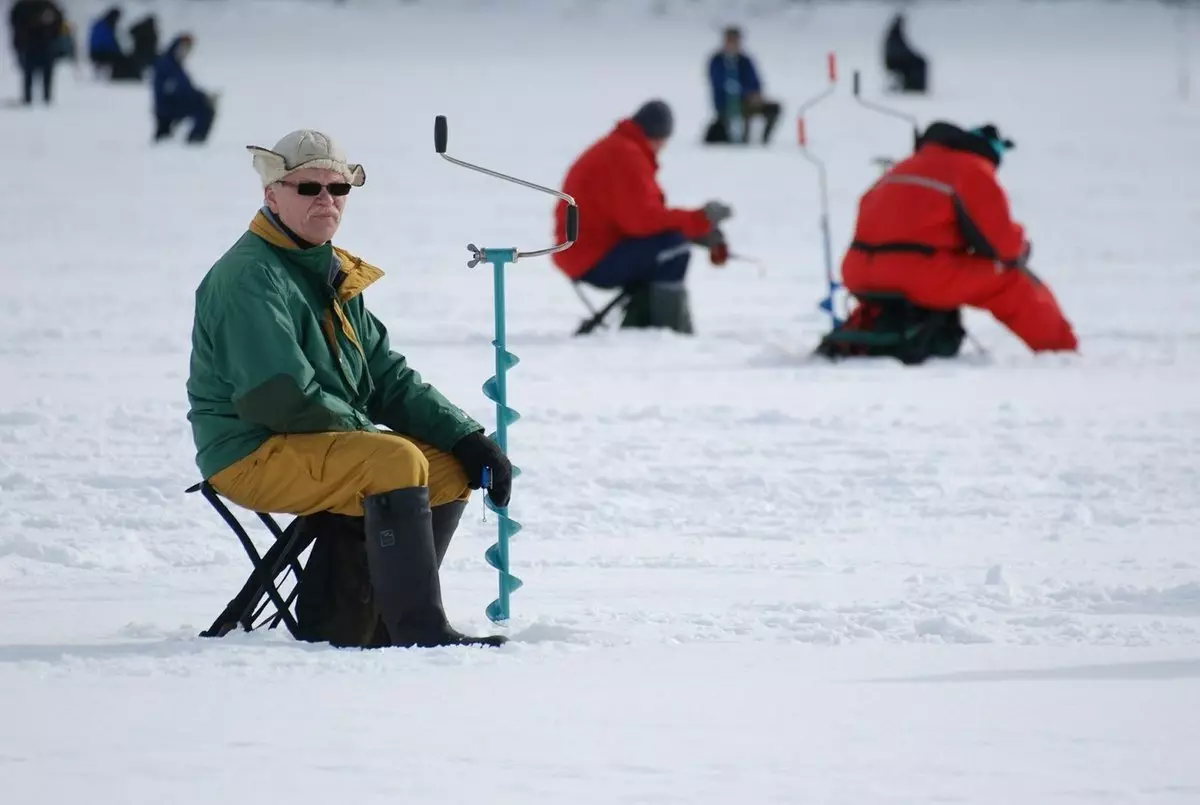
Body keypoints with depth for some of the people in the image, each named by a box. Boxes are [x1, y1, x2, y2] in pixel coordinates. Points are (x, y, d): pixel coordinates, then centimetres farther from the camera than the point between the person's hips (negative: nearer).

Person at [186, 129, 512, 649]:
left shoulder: (335, 276, 16)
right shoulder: (248, 276, -14)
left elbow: (389, 381, 13)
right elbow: (283, 398, -23)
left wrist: (468, 440, 0)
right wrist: (366, 431, -11)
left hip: (330, 445, 10)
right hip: (253, 454, -10)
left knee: (449, 470, 0)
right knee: (396, 464, -28)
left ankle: (339, 625, -2)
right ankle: (419, 631, -29)